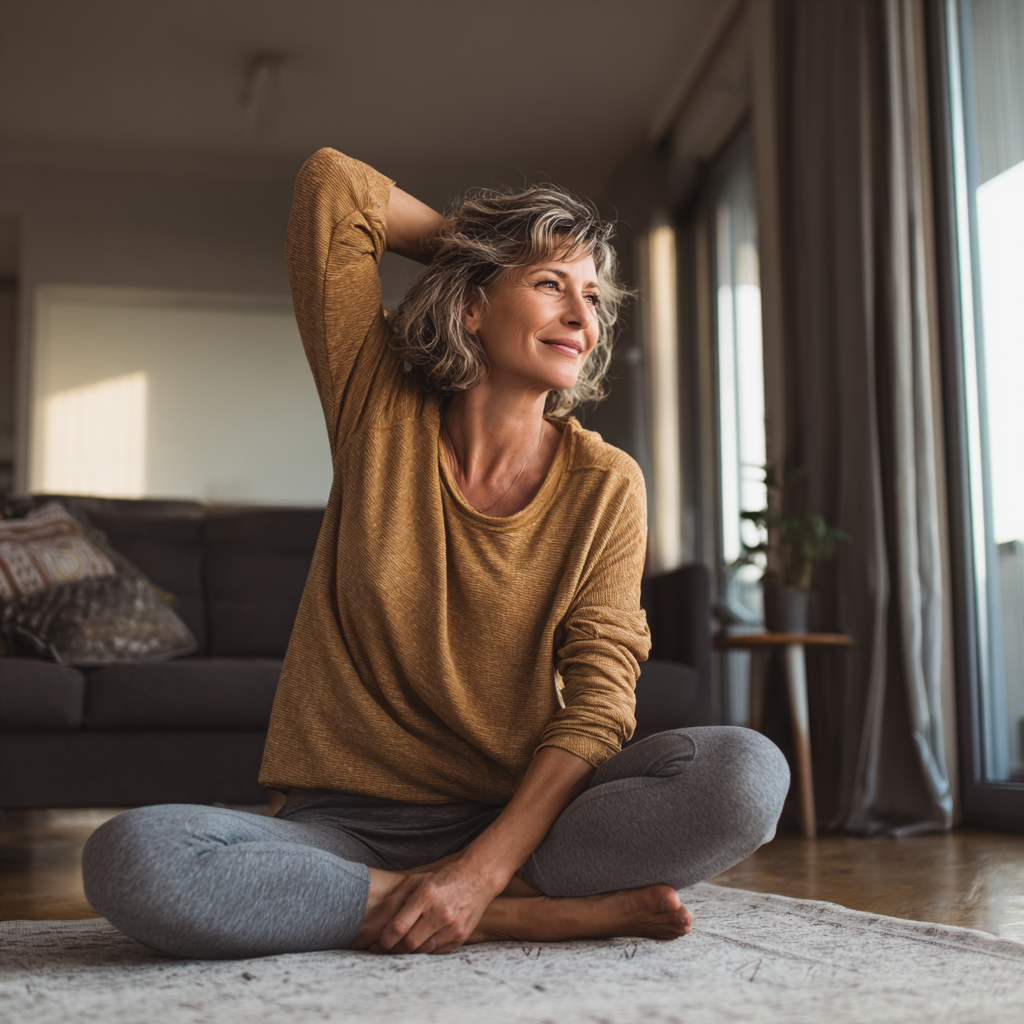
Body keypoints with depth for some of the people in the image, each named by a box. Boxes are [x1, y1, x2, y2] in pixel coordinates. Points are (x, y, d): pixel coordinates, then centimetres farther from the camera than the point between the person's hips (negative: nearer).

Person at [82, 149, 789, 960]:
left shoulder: (605, 485, -1)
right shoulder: (380, 412, 1)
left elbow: (598, 703, -9)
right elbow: (333, 183, 1)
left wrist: (482, 869, -22)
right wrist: (469, 242, 11)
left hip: (516, 815, 0)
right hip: (344, 824, 1)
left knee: (749, 772, -26)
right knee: (130, 860, -31)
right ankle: (541, 913, -22)